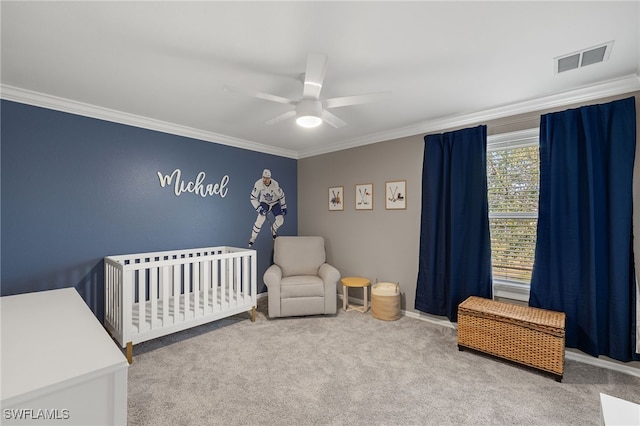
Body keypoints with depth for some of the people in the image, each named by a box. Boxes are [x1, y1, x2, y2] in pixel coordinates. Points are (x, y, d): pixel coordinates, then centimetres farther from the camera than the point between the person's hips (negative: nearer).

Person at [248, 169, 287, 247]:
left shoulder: (275, 185, -27)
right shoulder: (258, 184, -26)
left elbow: (281, 195, -9)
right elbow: (253, 198, -19)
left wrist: (283, 207, -5)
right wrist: (259, 208, -28)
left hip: (275, 203, 1)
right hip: (264, 203, 0)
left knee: (280, 220, -17)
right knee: (261, 218, -26)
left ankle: (273, 229, 21)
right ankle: (253, 238, -7)